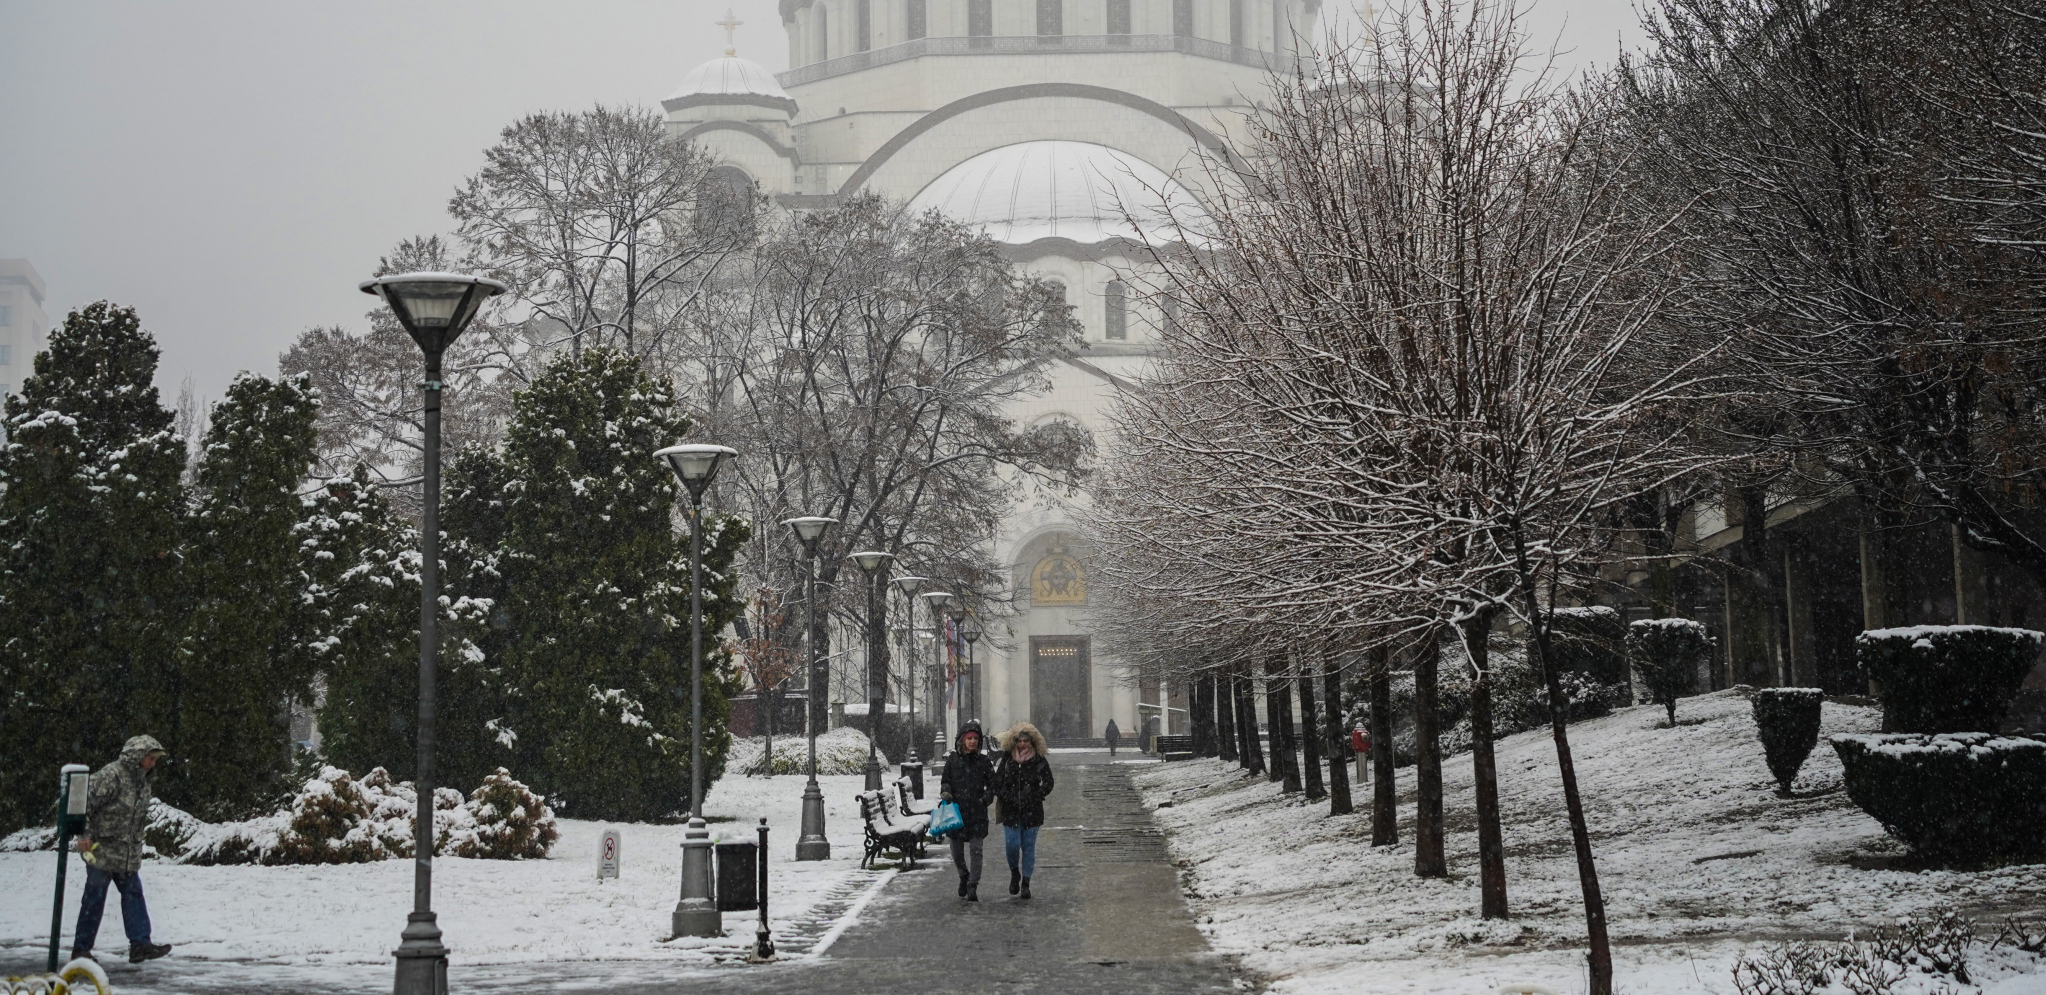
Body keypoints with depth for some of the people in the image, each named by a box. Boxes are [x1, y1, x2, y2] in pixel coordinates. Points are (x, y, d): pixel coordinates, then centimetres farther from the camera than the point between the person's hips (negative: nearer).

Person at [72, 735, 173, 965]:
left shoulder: (143, 781, 12)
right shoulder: (111, 776, -16)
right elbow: (85, 802, -20)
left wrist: (136, 846, 21)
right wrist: (85, 835, -23)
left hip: (128, 855, 8)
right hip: (101, 850, -8)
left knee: (133, 894, 2)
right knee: (94, 899, -1)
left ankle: (140, 944, 1)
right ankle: (80, 949, 7)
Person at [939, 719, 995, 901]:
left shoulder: (984, 761, 3)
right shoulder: (952, 759, 4)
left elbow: (992, 784, 10)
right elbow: (945, 780, 9)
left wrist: (986, 798, -6)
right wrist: (945, 792, -11)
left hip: (977, 812, -1)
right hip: (956, 810, 1)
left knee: (975, 850, -9)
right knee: (957, 850, 10)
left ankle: (972, 887, -6)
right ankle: (964, 876, 37)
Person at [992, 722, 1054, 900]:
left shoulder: (1039, 761, 1)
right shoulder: (1006, 760, 3)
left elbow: (1048, 783, 7)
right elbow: (997, 783, 7)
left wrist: (1035, 797, -5)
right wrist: (1007, 798, -8)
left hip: (1032, 811, 0)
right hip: (1010, 811, 0)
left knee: (1029, 846, 3)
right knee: (1012, 845, -7)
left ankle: (1025, 883, 12)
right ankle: (1015, 875, 21)